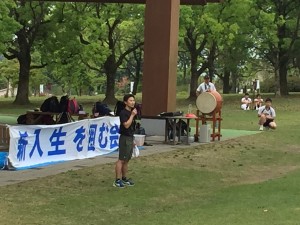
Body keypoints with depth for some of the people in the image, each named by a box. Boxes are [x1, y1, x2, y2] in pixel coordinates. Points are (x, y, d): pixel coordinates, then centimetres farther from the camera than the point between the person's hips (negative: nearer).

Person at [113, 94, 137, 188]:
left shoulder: (131, 112, 15)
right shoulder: (123, 113, -13)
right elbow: (126, 125, -24)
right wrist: (132, 115, -19)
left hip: (130, 138, 9)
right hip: (124, 138, -9)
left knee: (126, 160, 13)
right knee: (121, 159, -9)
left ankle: (124, 178, 20)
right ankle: (117, 180, -9)